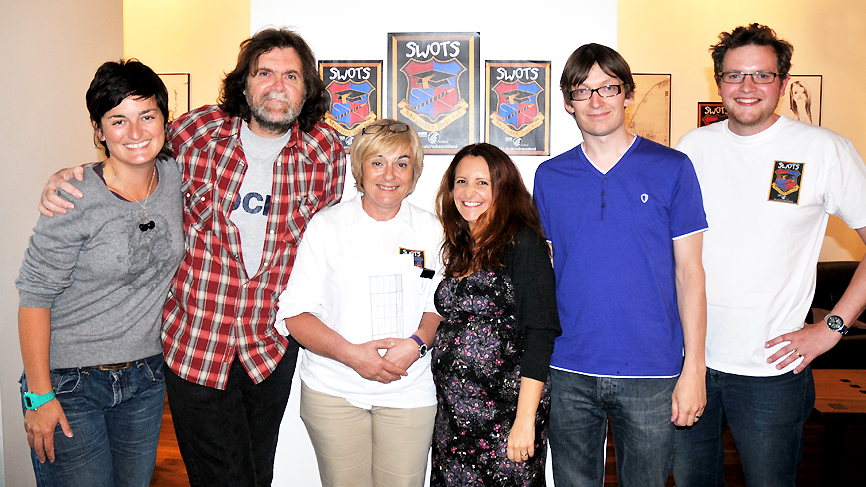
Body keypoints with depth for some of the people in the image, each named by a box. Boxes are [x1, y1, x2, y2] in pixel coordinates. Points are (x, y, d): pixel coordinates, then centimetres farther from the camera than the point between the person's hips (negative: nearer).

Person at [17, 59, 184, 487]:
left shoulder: (174, 176, -4)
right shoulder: (75, 200, -19)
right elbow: (35, 296, -14)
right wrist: (39, 395, -14)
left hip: (146, 377, 5)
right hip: (70, 382, -5)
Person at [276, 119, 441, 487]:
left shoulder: (430, 231, 6)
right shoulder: (326, 226, 0)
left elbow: (441, 304, 10)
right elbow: (294, 313, -3)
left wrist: (417, 344, -10)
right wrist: (351, 353, -17)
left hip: (409, 392, 1)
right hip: (333, 390, -1)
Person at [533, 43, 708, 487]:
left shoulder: (672, 169, -1)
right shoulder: (549, 176, 5)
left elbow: (689, 272, -1)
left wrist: (694, 368, -6)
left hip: (651, 374, -2)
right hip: (568, 372, 2)